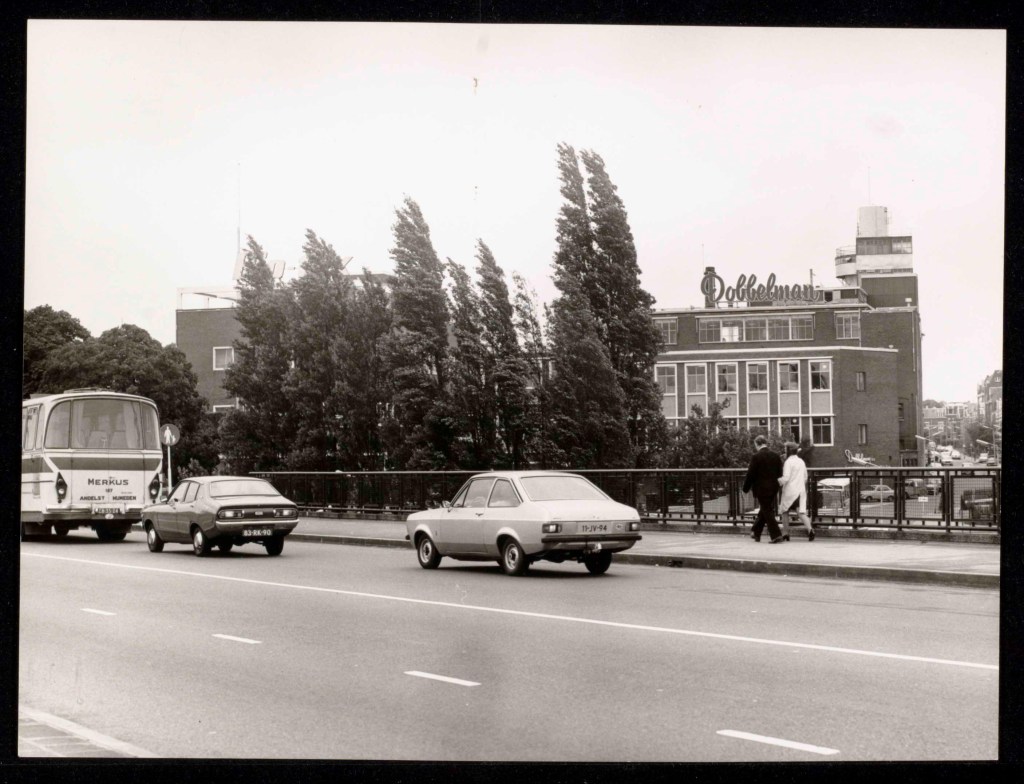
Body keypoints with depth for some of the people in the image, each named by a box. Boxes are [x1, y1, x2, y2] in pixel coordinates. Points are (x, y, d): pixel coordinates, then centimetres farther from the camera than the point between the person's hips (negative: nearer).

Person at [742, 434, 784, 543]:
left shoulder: (756, 457, -13)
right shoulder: (775, 456, 5)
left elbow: (751, 474, -11)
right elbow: (779, 473, 10)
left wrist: (746, 488, -1)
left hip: (761, 488, -6)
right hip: (773, 487, 6)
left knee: (767, 511, -1)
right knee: (765, 510, 18)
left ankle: (776, 535, -9)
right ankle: (756, 533, 27)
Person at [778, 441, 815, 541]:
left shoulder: (788, 462, -10)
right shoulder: (801, 461, 13)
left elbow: (786, 478, -18)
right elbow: (805, 478, 20)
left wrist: (778, 482, -5)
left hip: (790, 491, -5)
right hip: (801, 490, 5)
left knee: (785, 512, 12)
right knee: (801, 512, -2)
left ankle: (785, 534, 14)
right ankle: (810, 529, -26)